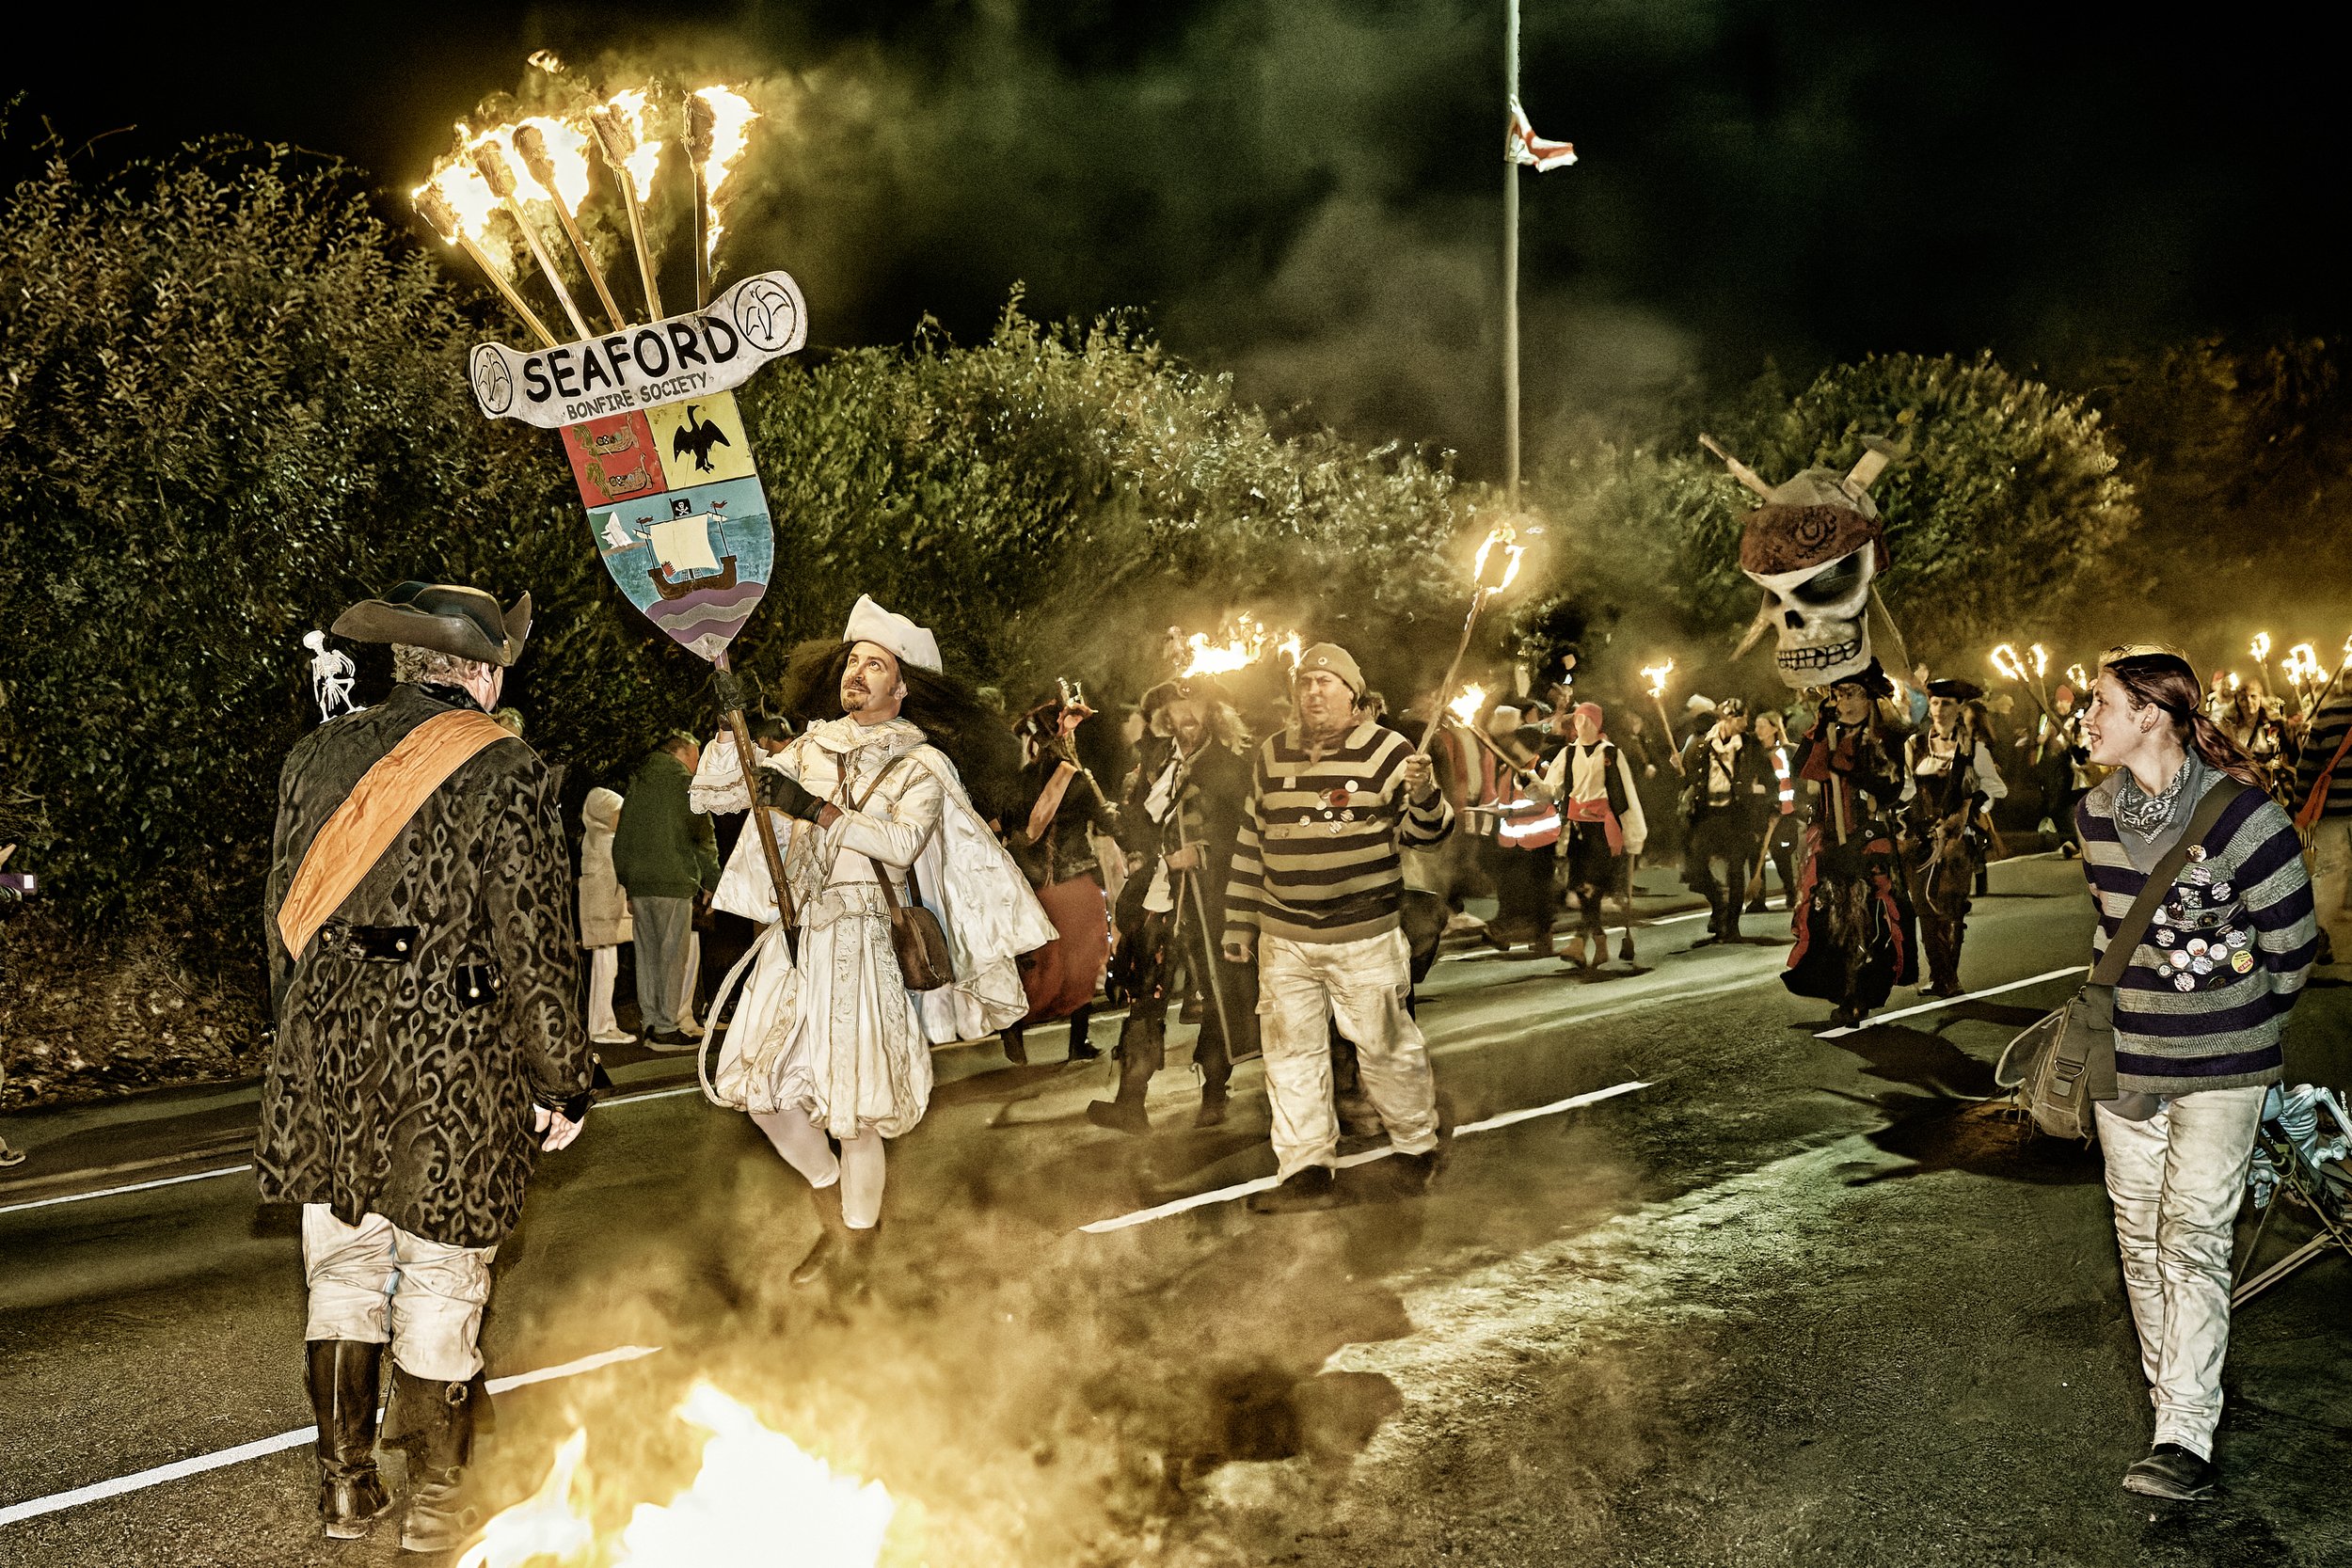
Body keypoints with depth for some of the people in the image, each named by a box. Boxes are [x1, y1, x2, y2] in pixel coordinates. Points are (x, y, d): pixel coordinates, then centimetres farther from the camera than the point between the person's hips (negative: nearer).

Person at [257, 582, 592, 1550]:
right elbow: (534, 945, -11)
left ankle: (345, 1486, 26)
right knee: (441, 1280, 7)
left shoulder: (318, 757, 6)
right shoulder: (504, 775, -10)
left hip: (325, 1053, 5)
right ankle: (433, 1504, 18)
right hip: (457, 1066, -5)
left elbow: (284, 914, 12)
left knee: (340, 1268, 16)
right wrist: (560, 1081, -3)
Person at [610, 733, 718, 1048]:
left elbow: (621, 840, 18)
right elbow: (703, 838, -3)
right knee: (672, 956, -3)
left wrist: (628, 883, 20)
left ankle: (651, 1022, 13)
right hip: (672, 882, -6)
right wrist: (711, 881, 6)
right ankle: (666, 1028, -3)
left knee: (647, 954, 10)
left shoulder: (636, 783, 17)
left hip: (637, 882, 7)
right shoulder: (684, 784, -3)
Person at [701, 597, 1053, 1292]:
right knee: (762, 1080, 2)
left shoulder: (922, 763, 0)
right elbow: (720, 794, 11)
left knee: (854, 1097, -5)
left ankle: (859, 1236, 19)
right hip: (795, 933, 5)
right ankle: (829, 1196, 28)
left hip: (867, 938, -5)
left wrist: (814, 808, -24)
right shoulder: (809, 748, 13)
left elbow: (902, 841, -18)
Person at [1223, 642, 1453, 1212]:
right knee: (1291, 1054, 5)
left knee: (1386, 1046, 4)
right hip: (1283, 939, 4)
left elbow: (1424, 831, -6)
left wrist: (1424, 794, -28)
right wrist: (1239, 924, 14)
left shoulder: (1385, 750, -4)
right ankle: (1307, 1173, 13)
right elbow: (1250, 843, 14)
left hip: (1365, 936, -4)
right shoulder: (1272, 755, 9)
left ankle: (1419, 1147, 25)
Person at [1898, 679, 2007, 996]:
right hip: (1921, 835, 3)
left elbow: (1994, 787, 9)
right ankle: (1937, 976, 8)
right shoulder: (1914, 746, 11)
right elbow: (1904, 789, 17)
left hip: (1957, 835, -3)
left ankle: (1948, 979, -4)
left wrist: (1969, 810, -4)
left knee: (1950, 908, -10)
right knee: (1925, 907, 0)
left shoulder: (1973, 747, 3)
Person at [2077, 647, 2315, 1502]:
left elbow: (2292, 943, -7)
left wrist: (2232, 1023, 4)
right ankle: (2167, 1389, 27)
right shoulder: (2095, 814, 2)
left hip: (2218, 1066, -6)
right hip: (2124, 1059, 6)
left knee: (2194, 1236, -7)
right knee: (2138, 1232, 12)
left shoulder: (2241, 813, -17)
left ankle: (2187, 1435, -3)